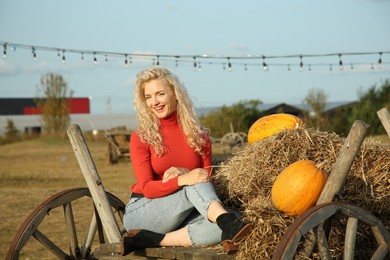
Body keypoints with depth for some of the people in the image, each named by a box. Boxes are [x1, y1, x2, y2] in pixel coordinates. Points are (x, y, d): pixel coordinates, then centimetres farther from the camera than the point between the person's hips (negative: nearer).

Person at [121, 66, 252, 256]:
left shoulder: (199, 136, 5)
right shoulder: (141, 137, -4)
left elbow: (207, 182, 3)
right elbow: (147, 188, -13)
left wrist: (185, 172, -19)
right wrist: (182, 181, -32)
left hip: (180, 218, 3)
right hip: (141, 212, -3)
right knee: (194, 186, -30)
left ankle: (155, 240, -31)